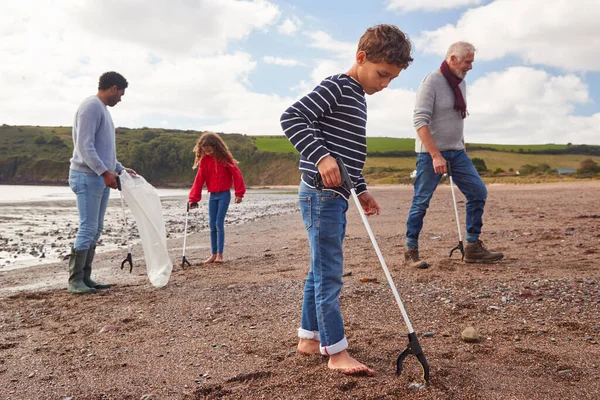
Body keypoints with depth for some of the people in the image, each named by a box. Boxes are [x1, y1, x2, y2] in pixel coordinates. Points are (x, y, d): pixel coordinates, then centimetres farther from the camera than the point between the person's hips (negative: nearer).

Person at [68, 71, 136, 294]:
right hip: (88, 177, -10)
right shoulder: (91, 106, -11)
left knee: (96, 230, 9)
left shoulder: (102, 109, 19)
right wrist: (105, 172, -24)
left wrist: (120, 168, 20)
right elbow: (84, 146, -19)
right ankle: (75, 280, -2)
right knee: (87, 228, -9)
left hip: (101, 178, 10)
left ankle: (85, 277, 13)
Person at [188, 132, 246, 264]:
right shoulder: (204, 161, 3)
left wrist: (239, 193, -11)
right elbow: (199, 180, 1)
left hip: (224, 194, -4)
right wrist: (193, 199, -3)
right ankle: (213, 254, 12)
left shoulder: (225, 158, -8)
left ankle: (220, 254, -3)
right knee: (212, 225, 4)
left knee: (219, 223, -9)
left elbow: (236, 174, -8)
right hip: (212, 195, 4)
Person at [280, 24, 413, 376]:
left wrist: (361, 189, 21)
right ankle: (337, 352, 2)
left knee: (322, 270, 15)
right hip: (321, 194, -10)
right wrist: (320, 156, -31)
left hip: (335, 196, 10)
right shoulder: (335, 87, -10)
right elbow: (291, 118, -21)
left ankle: (309, 338, 27)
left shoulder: (358, 98, 19)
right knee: (329, 274, -6)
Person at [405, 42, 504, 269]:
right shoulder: (432, 82, -13)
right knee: (421, 201, -2)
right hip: (431, 153, -8)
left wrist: (461, 147, 18)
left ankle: (473, 247, 11)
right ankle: (411, 251, 11)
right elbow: (420, 122, -20)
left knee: (478, 192, 3)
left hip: (456, 152, 8)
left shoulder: (461, 83, 11)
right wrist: (436, 156, -25)